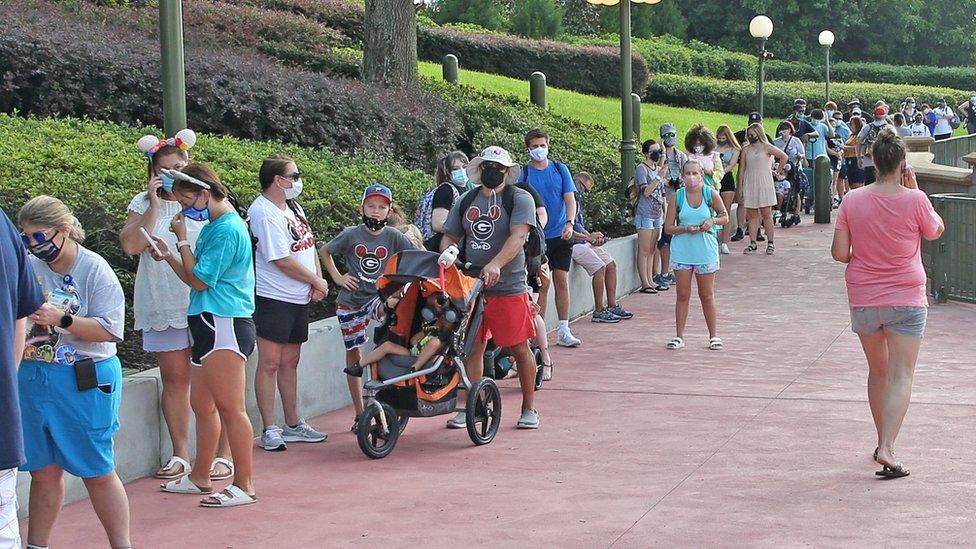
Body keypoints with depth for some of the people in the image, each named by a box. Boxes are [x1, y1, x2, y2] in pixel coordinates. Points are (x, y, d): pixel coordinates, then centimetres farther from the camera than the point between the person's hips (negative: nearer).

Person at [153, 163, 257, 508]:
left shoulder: (226, 230, -15)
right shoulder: (215, 226, 15)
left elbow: (199, 281, -13)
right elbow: (197, 278, 20)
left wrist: (182, 239, -6)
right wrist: (169, 257, 9)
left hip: (223, 324, -10)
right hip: (208, 324, 10)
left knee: (229, 407, -8)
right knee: (202, 404, 16)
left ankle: (244, 485, -5)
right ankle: (200, 477, 27)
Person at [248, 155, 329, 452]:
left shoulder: (292, 206, 13)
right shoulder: (263, 213, -16)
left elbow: (309, 244, 15)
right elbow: (283, 261, -19)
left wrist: (317, 281, -1)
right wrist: (317, 281, -8)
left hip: (299, 298, 9)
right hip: (273, 298, -9)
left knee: (290, 361, 15)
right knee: (270, 363, -5)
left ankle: (293, 425, 22)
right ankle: (269, 430, -1)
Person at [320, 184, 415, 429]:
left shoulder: (394, 237, -4)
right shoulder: (351, 235, -3)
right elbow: (324, 252, 11)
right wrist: (336, 277, 2)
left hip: (379, 296, -1)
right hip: (350, 301, 1)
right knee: (353, 354, 6)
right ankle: (359, 414, 16)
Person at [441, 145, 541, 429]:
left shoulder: (519, 199, -2)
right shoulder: (466, 201, 14)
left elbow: (518, 236, -16)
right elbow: (449, 237, 19)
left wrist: (495, 264, -31)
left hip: (508, 288, -4)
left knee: (519, 348, 1)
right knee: (473, 347, 7)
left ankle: (529, 408, 14)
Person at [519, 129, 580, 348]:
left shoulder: (560, 169, 7)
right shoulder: (523, 174, 1)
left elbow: (570, 199, 2)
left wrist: (569, 223, -15)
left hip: (561, 235, 2)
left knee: (562, 281, 1)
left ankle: (564, 331, 7)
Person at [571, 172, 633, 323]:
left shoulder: (578, 201, 19)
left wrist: (593, 237, 8)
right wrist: (588, 237, -16)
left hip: (584, 242, 11)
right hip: (573, 243, -11)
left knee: (611, 264, 5)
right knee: (600, 267, -23)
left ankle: (612, 305, 8)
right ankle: (599, 311, -17)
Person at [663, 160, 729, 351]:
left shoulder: (711, 194, -4)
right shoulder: (677, 197, -3)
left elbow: (725, 217, 7)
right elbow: (668, 227, -1)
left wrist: (712, 221, -13)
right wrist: (686, 229, -17)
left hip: (705, 251, -1)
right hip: (682, 251, 1)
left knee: (706, 295, 7)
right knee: (683, 294, 4)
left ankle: (713, 336, 18)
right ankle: (679, 336, 13)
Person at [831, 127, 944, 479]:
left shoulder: (853, 200, -6)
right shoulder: (914, 200, -12)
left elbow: (839, 253, -6)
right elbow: (936, 231, 8)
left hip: (863, 300, 3)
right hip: (906, 299, -3)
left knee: (878, 371, 19)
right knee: (901, 376, -4)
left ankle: (882, 442, 30)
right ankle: (887, 449, -18)